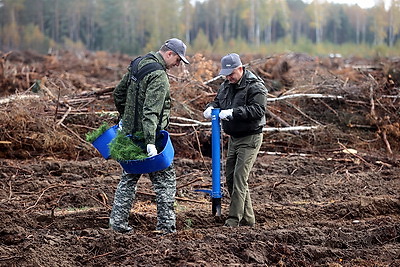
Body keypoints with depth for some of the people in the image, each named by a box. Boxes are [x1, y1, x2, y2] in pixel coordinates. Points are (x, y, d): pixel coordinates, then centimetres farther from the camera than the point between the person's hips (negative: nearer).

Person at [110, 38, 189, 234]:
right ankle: (166, 225, 4)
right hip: (147, 134, -8)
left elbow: (118, 94, 20)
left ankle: (118, 221, 16)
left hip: (130, 134, 8)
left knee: (128, 178, 16)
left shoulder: (137, 65, 10)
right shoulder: (159, 76, -18)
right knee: (165, 179, 3)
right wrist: (150, 142, -31)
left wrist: (126, 118, 31)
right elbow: (151, 111, -27)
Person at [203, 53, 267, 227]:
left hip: (250, 138, -9)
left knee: (240, 177, -13)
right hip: (233, 138, 9)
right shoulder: (226, 85, 9)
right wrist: (211, 108, -7)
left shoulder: (255, 87, -16)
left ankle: (234, 219, -10)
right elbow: (218, 101, 18)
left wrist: (233, 112, -33)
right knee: (230, 177, 10)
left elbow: (258, 110, -26)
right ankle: (247, 218, 18)